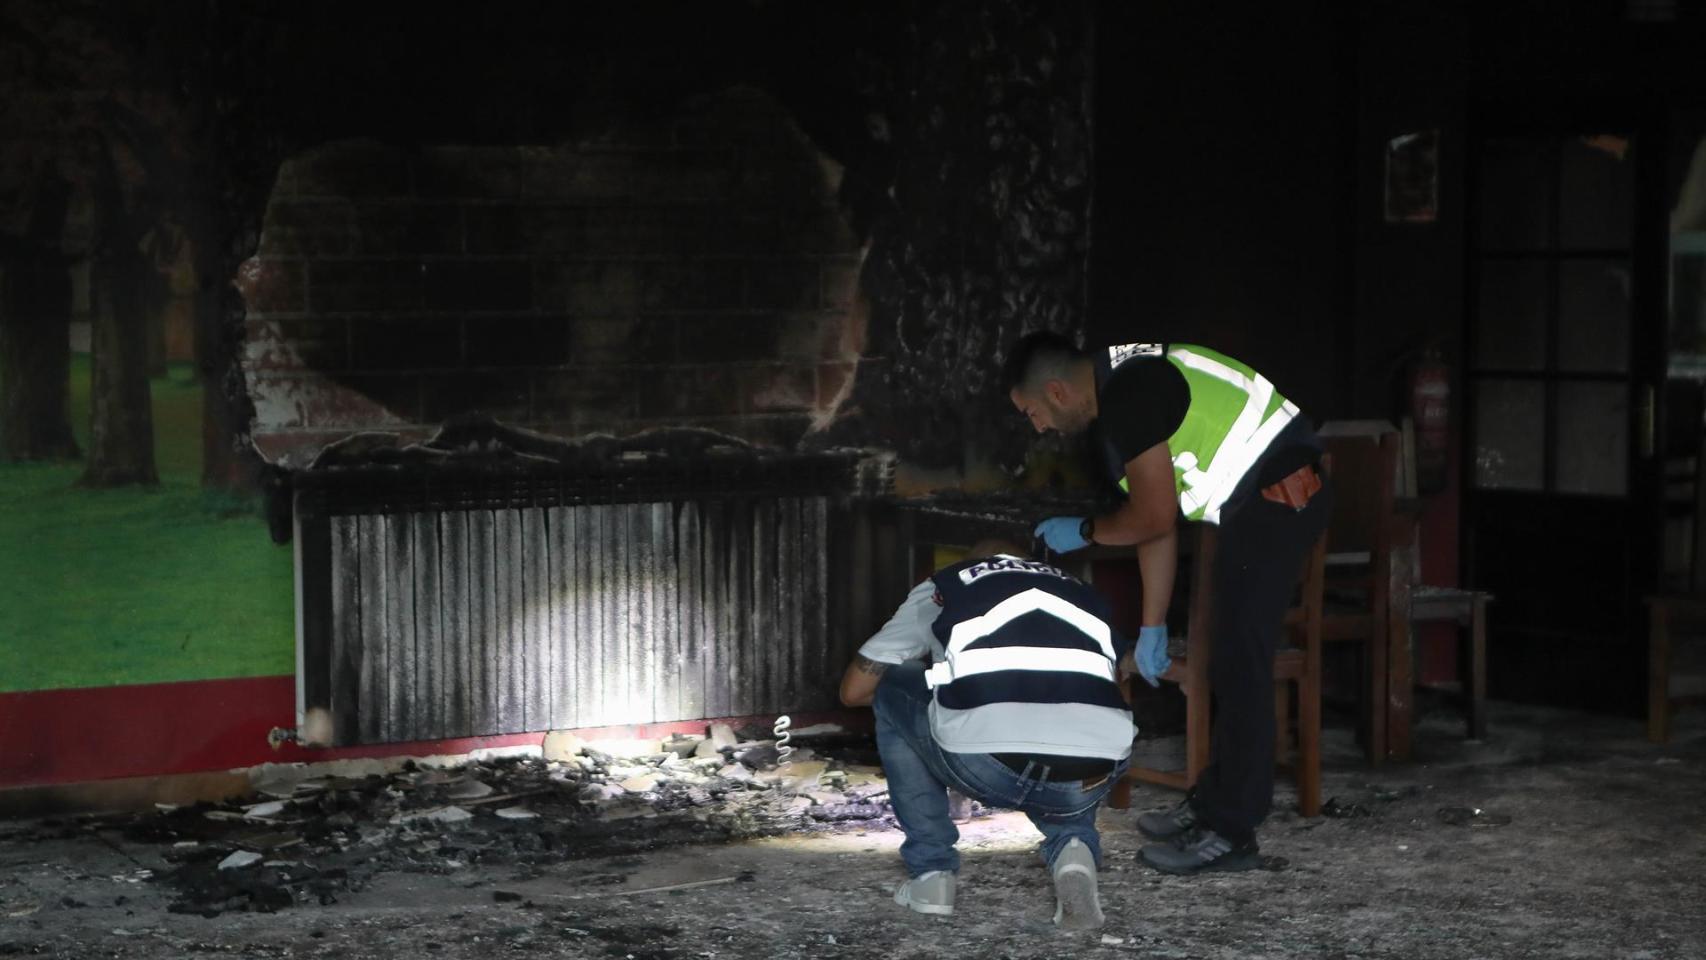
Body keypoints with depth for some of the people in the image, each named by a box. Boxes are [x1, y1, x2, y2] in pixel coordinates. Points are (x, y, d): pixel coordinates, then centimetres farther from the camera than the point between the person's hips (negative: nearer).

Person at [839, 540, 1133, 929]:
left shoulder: (940, 589, 27)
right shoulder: (1079, 590, 32)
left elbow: (854, 690, 31)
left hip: (986, 765, -2)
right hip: (1091, 776, 2)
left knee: (889, 693, 29)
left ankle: (931, 874, 22)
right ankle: (1073, 848, 9)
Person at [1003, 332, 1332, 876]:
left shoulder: (1128, 397, -17)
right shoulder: (1112, 405, 16)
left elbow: (1154, 517, -14)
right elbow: (1158, 523, 18)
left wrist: (1084, 532, 4)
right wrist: (1152, 631, 18)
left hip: (1278, 494, -11)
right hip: (1266, 501, 11)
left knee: (1240, 663, -8)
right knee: (1231, 662, 16)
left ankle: (1230, 833, -4)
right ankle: (1212, 804, 24)